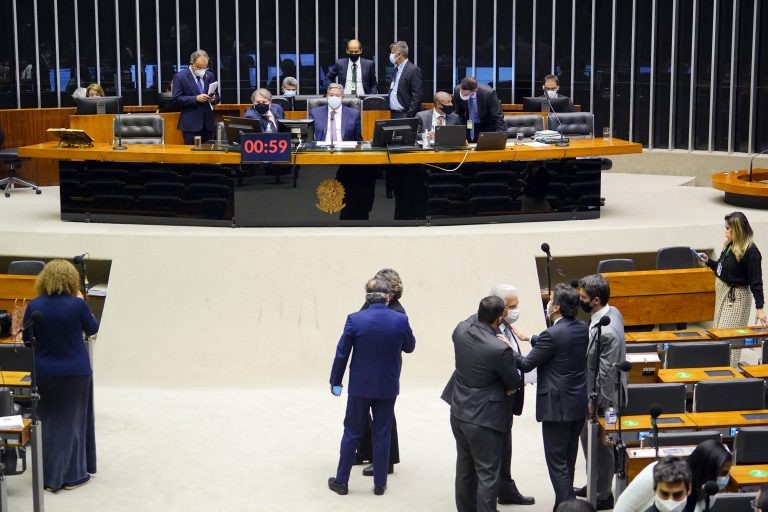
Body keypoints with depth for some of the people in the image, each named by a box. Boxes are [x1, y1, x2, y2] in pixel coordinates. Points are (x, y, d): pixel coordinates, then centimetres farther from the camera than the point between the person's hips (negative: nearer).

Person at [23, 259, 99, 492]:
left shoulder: (34, 306, -8)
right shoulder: (77, 305, -15)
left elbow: (27, 338, 2)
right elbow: (92, 328, 3)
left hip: (44, 373, 2)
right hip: (76, 372, -2)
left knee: (48, 422, 14)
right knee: (72, 421, 10)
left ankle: (48, 475, 19)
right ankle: (72, 475, 15)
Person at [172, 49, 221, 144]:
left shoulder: (209, 76, 12)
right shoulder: (180, 76, -3)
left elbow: (217, 97, 16)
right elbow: (177, 99, -11)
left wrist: (213, 98, -8)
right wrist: (196, 99, -20)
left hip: (208, 123, 5)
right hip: (191, 124, -5)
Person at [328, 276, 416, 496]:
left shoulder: (355, 320, -15)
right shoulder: (400, 320, -11)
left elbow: (341, 353, -9)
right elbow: (409, 347, 6)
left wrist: (335, 381, 3)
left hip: (360, 386, -1)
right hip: (387, 387, 1)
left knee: (351, 433, 12)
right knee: (382, 435, 11)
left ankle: (341, 481, 19)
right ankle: (380, 483, 18)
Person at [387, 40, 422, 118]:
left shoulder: (414, 70, -11)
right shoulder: (396, 69, 15)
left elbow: (417, 96, -15)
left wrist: (409, 116, -18)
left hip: (404, 115, -8)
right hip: (393, 114, 8)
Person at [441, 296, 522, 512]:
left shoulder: (461, 330, -8)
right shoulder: (500, 349, -27)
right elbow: (514, 384, -9)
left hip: (459, 412, 8)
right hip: (484, 419, -8)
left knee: (465, 469, 21)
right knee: (487, 475, 3)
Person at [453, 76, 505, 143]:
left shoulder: (488, 93, -32)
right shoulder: (457, 91, -21)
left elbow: (498, 116, -25)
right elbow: (459, 113, -5)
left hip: (488, 126, -3)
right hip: (469, 125, 3)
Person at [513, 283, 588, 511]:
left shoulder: (553, 335, -22)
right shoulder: (582, 328, 2)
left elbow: (526, 364, -13)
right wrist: (529, 338, 16)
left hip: (557, 406, -8)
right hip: (579, 404, 8)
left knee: (557, 461, 0)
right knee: (568, 459, 19)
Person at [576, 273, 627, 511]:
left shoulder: (606, 332, -32)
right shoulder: (611, 312, -2)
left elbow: (606, 373, -26)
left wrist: (596, 404, -15)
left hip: (602, 398, -9)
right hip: (595, 392, 9)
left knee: (600, 446, 9)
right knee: (589, 440, 24)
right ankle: (596, 484, 42)